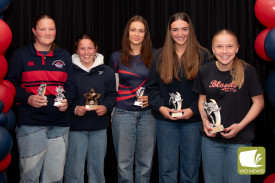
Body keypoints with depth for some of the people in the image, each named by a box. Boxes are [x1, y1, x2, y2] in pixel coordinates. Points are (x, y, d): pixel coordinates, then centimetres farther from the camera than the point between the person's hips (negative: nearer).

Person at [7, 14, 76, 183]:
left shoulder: (64, 56, 15)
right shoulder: (21, 55, 5)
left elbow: (71, 85, 14)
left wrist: (67, 101, -6)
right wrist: (28, 99, -15)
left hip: (60, 124, 3)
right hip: (30, 123, -3)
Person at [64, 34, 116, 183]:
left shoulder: (107, 72, 6)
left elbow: (111, 94, 11)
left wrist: (106, 107, -8)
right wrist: (74, 109, -17)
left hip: (99, 127, 3)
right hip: (75, 126, -3)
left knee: (97, 167, 13)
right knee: (74, 169, 1)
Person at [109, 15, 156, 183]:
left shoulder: (153, 56, 6)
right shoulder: (116, 57, 7)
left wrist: (152, 98, -5)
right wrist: (110, 114, 9)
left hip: (147, 113, 0)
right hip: (123, 113, 0)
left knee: (145, 162, 6)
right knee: (124, 163, 2)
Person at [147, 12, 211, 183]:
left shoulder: (202, 55, 2)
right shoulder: (160, 56, 8)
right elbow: (153, 86, 6)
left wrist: (193, 110, -13)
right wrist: (160, 107, -10)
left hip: (193, 120, -1)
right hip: (165, 120, 1)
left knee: (191, 168, 10)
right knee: (167, 169, 6)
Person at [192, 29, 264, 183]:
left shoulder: (247, 71, -12)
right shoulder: (205, 71, -1)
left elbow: (258, 102, -5)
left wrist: (240, 125, -15)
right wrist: (205, 120, -6)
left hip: (240, 140, -3)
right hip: (211, 138, 3)